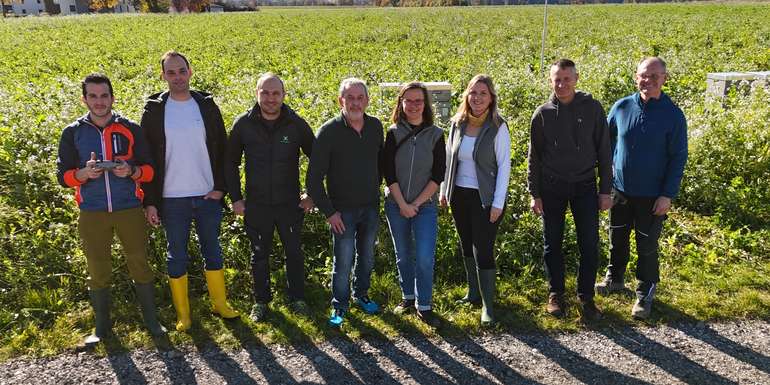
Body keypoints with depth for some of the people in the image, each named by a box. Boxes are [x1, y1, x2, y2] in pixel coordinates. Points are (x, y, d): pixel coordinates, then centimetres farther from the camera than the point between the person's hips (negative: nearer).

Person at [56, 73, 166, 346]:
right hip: (92, 213, 1)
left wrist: (132, 171, -17)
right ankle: (102, 326, 26)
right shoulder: (72, 133, 4)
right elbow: (63, 176, 4)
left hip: (129, 209, -1)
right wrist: (84, 173, -17)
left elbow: (149, 168, 4)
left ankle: (151, 321, 20)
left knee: (140, 265, 5)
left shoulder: (130, 129, 2)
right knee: (97, 271, 10)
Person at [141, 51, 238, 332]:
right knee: (177, 256, 9)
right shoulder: (154, 111, -3)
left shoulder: (206, 105, 2)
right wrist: (150, 202, -7)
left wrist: (220, 187, -5)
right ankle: (183, 314, 22)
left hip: (208, 195, 2)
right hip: (172, 198, -1)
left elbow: (221, 149, 5)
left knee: (213, 250, 14)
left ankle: (220, 303, 28)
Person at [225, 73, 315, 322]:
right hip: (256, 205, 0)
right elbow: (230, 163, 5)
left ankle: (297, 298, 30)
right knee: (259, 255, 13)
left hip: (290, 204, 0)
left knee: (294, 252, 12)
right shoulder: (243, 124, -6)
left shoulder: (297, 124, -7)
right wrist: (236, 198, 0)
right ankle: (261, 301, 30)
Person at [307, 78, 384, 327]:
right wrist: (328, 211, -13)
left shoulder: (376, 126, -3)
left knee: (367, 256, 17)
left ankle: (361, 295, 38)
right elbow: (314, 177, -12)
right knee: (343, 261, 1)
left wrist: (375, 191, 12)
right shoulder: (329, 131, -15)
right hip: (343, 210, -4)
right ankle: (339, 305, 20)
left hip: (371, 206, 4)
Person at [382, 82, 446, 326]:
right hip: (396, 204, 1)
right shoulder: (393, 133, 0)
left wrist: (416, 203, -9)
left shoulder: (435, 135, -1)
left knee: (425, 257, -7)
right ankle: (407, 297, 28)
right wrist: (402, 204, -11)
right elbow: (388, 172, -4)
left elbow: (438, 175, -3)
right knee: (403, 255, 11)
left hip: (425, 205, -1)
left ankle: (424, 306, 7)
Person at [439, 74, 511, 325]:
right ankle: (473, 292, 33)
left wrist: (498, 203, -13)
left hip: (486, 198, -5)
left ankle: (487, 305, 7)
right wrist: (444, 190, 11)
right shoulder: (457, 124, 2)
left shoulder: (498, 127, -11)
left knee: (483, 250, -5)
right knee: (466, 246, 16)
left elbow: (504, 166, -10)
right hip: (459, 195, 5)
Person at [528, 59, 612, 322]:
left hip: (584, 186, 0)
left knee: (590, 244, 0)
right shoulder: (543, 113, 0)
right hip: (551, 188, 1)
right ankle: (556, 294, 24)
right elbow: (534, 156, 4)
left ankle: (586, 297, 16)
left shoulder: (592, 108, -2)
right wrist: (534, 194, 1)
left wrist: (605, 190, -2)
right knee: (552, 244, 8)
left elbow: (604, 151, 0)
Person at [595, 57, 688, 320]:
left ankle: (645, 294, 23)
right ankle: (614, 278, 39)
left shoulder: (673, 115, -10)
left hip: (652, 196, -3)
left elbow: (678, 158, -7)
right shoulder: (621, 107, -3)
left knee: (647, 246, 7)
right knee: (617, 239, 18)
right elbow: (606, 141, 10)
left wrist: (667, 195, -12)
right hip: (620, 190, 3)